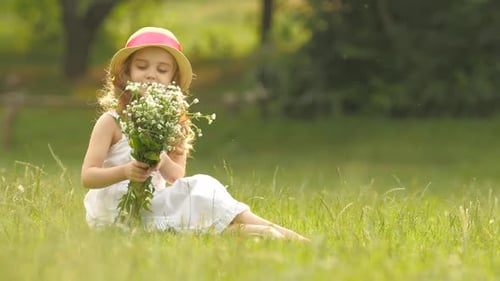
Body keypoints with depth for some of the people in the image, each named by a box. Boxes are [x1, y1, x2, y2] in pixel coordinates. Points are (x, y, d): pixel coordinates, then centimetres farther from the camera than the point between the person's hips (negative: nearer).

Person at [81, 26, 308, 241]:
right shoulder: (111, 122, -4)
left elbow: (178, 177, 3)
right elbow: (87, 177, -10)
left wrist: (164, 164, -21)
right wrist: (125, 172, -28)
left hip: (154, 203, 6)